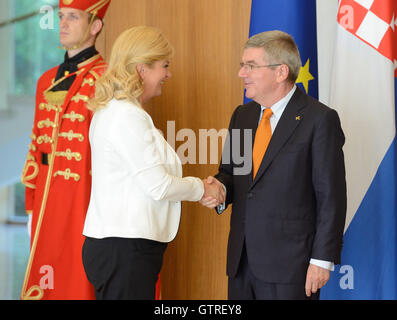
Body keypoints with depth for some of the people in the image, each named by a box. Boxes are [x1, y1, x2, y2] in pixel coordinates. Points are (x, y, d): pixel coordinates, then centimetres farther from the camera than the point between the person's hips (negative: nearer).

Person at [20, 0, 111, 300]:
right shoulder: (47, 81, 15)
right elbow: (36, 147, 16)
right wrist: (32, 208, 14)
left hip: (84, 197, -6)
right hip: (48, 200, 7)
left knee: (81, 284, 0)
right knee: (44, 283, 10)